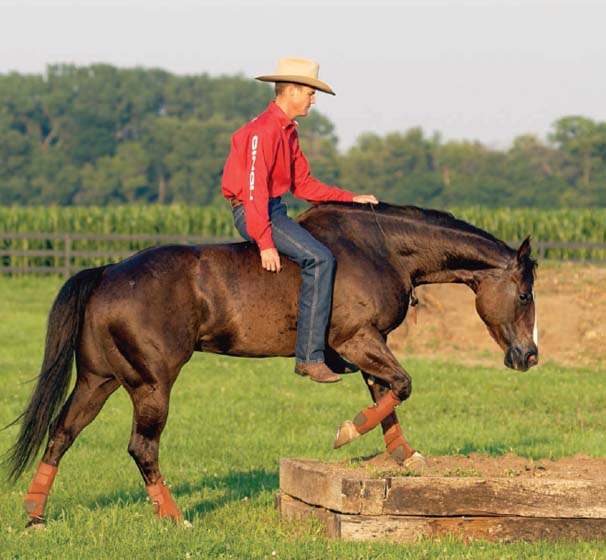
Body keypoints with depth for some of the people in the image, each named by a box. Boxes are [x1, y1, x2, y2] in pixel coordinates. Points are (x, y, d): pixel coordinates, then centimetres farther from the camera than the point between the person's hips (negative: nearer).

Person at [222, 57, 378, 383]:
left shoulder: (287, 131, 15)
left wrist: (351, 198, 10)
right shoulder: (264, 130, -17)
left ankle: (327, 348, 15)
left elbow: (303, 184, 19)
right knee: (319, 258, -24)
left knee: (325, 254, 15)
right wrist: (265, 244, -30)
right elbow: (254, 188, -24)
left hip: (274, 210, 11)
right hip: (253, 213, -11)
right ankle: (309, 356, -24)